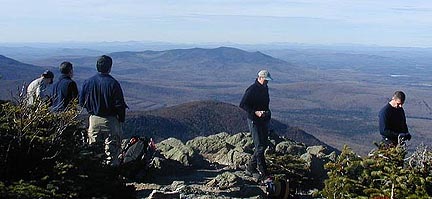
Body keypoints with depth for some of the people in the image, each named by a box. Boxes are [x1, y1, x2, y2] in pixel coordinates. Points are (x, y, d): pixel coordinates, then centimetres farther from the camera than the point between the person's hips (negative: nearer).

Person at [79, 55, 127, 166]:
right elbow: (119, 105, -12)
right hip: (110, 120, -4)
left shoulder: (88, 82, -2)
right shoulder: (113, 84, -14)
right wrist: (121, 119, 1)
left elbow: (82, 102, 5)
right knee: (112, 148, 3)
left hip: (93, 120, 4)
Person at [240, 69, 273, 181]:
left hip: (264, 120, 9)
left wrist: (267, 112, 10)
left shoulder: (265, 88, 11)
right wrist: (255, 112, -24)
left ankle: (251, 168, 23)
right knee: (260, 146, -9)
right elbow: (242, 105, -17)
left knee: (264, 144, 11)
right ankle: (263, 173, -4)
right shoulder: (252, 90, -16)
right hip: (254, 121, -9)